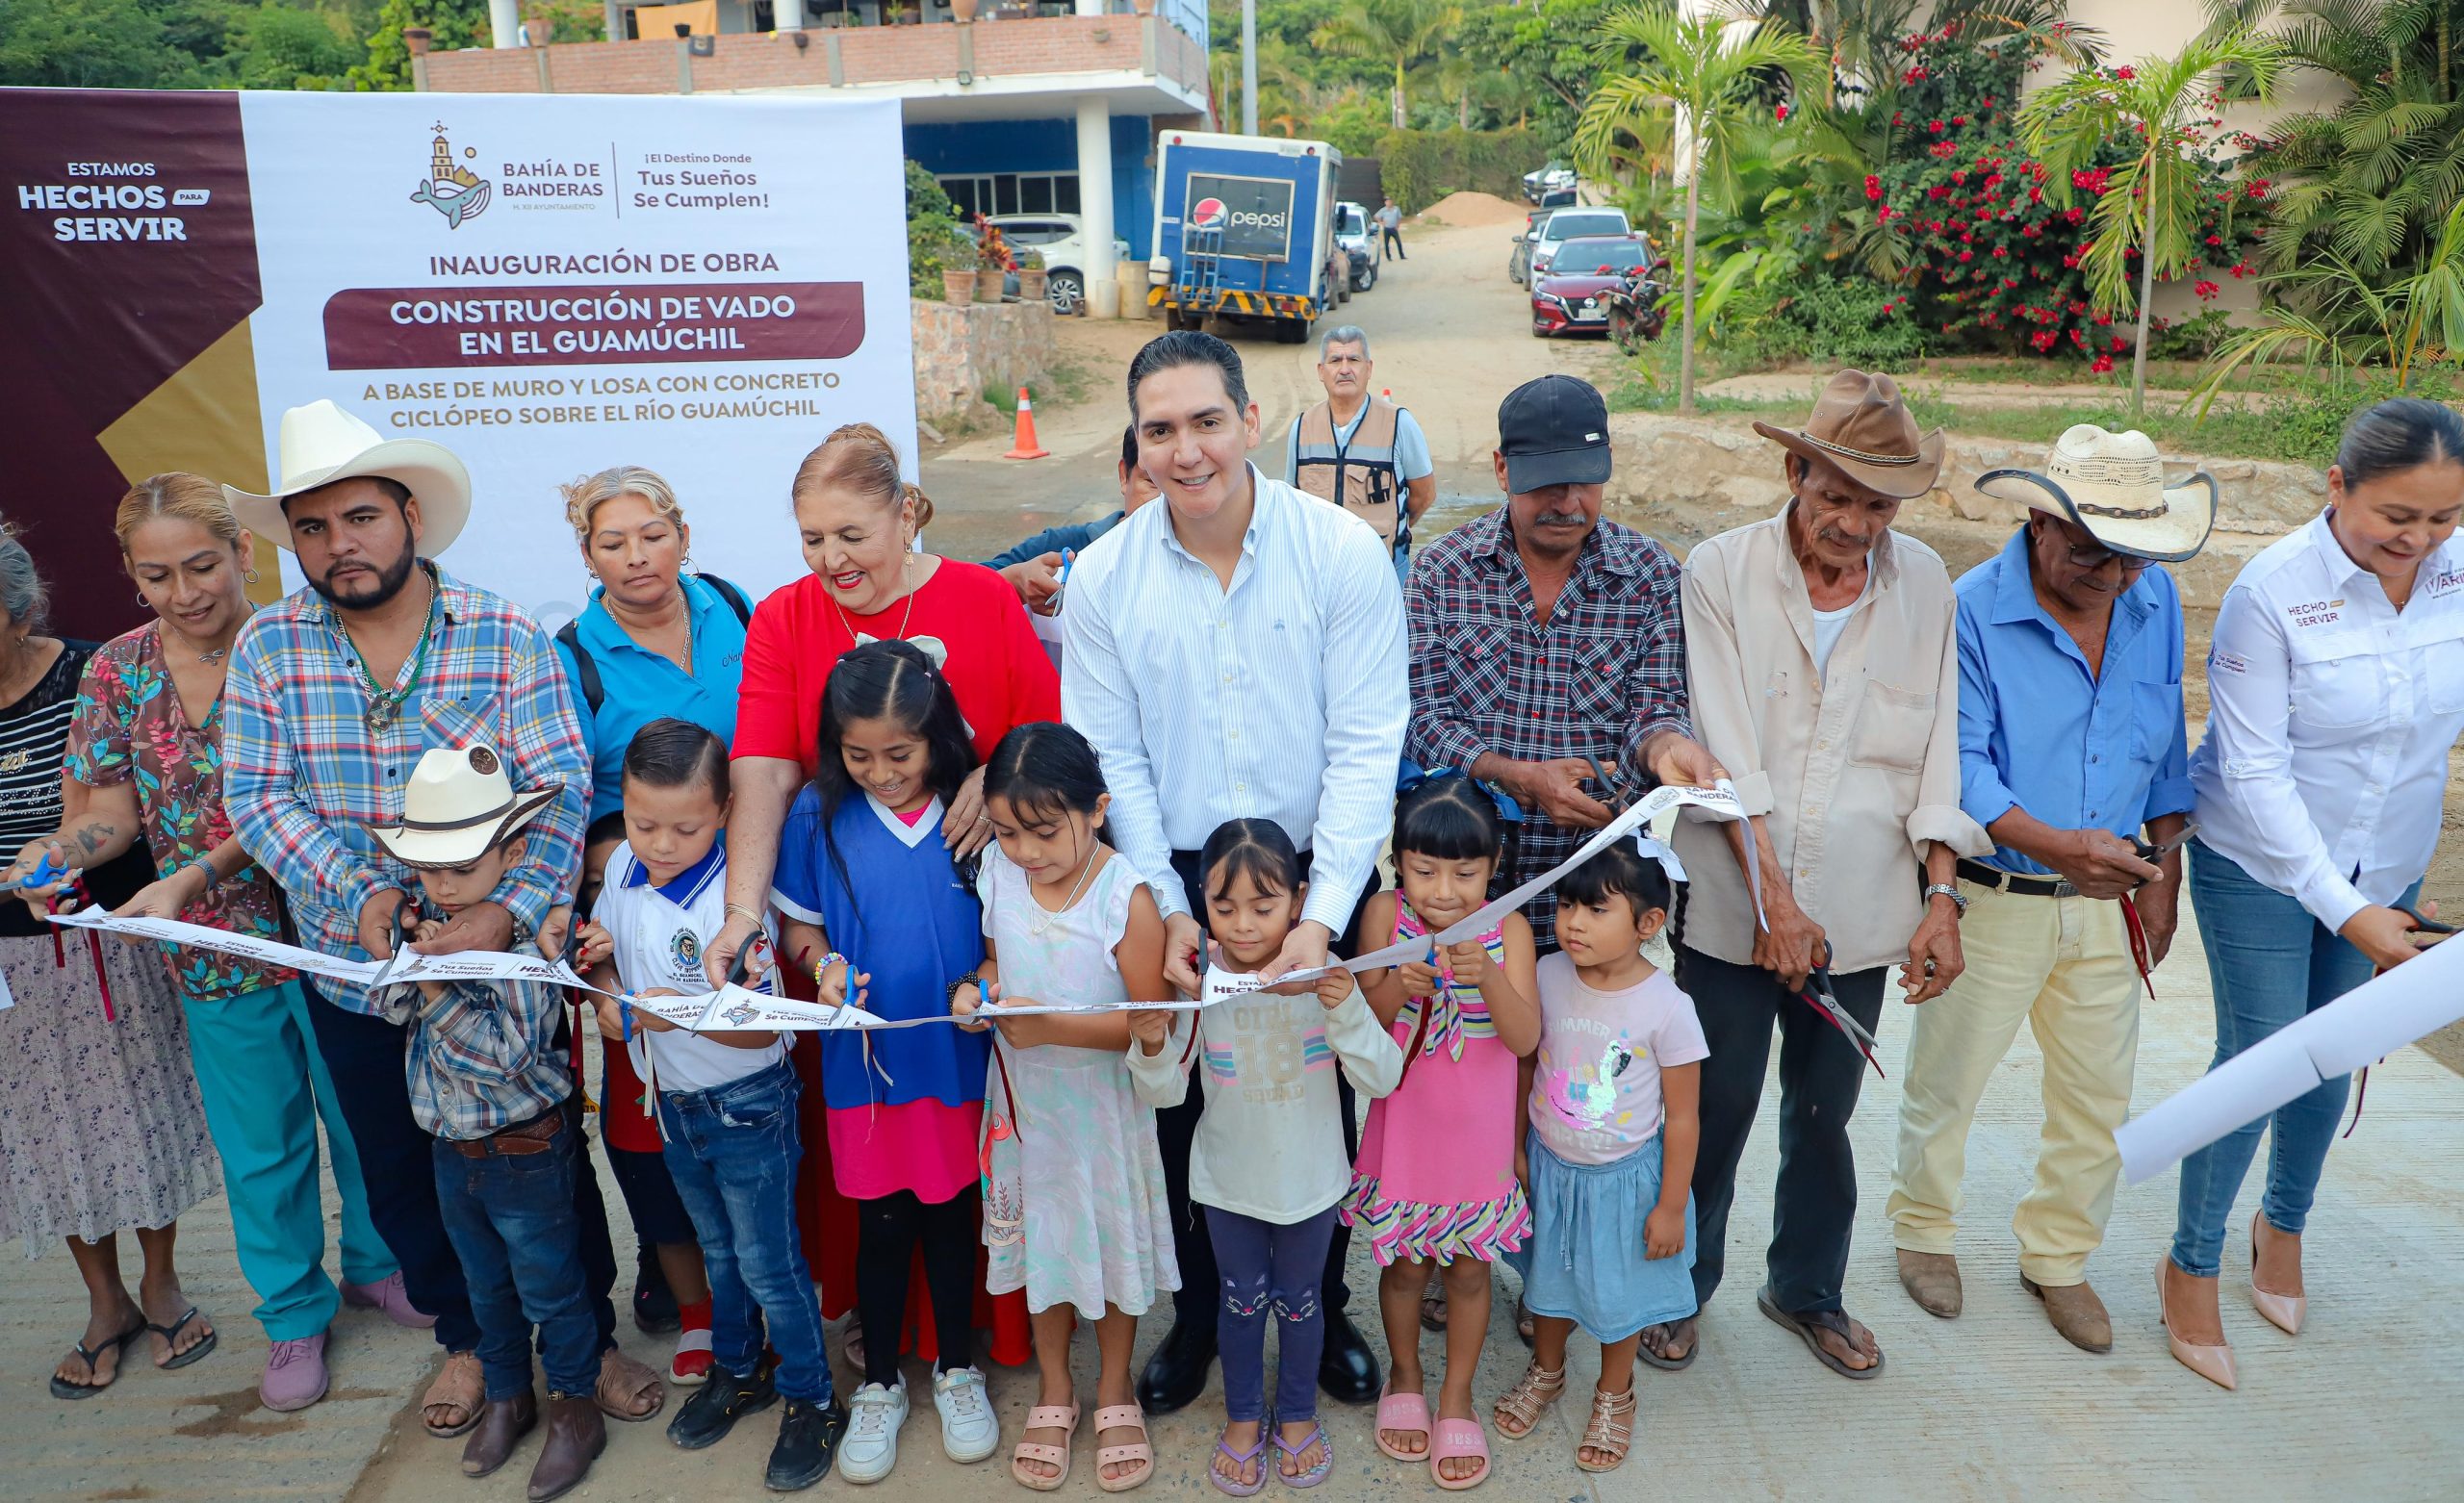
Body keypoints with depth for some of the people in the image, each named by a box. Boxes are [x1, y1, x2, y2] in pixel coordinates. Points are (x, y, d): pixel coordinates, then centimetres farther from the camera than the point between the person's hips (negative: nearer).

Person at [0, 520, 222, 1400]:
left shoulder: (84, 679, -13)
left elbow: (94, 819, -17)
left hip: (105, 939, -3)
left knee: (137, 1110, 9)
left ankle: (161, 1287, 30)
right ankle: (106, 1305, 31)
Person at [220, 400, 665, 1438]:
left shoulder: (505, 638, -10)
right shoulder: (268, 647, -2)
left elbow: (561, 793, -16)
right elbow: (257, 796, -8)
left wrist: (508, 911, -31)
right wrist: (361, 890, -24)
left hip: (503, 961, -3)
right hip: (355, 973, 3)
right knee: (402, 1176, 19)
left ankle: (591, 1336, 33)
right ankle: (467, 1336, 42)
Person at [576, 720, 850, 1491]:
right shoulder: (624, 865, -6)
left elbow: (761, 1028, -25)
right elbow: (605, 953, 10)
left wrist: (684, 1014, -40)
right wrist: (606, 982, -12)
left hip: (744, 1105, -7)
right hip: (672, 1101, 7)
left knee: (767, 1261, 5)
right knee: (716, 1246, 24)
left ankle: (811, 1400, 24)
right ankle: (737, 1371, 44)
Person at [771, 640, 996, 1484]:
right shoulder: (819, 814, -6)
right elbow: (799, 923, 4)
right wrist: (825, 966, -15)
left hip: (958, 1055, 0)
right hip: (866, 1058, 0)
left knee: (951, 1212, 15)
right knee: (882, 1222, 13)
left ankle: (956, 1368, 37)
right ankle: (880, 1384, 34)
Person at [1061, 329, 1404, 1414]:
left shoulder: (1342, 552, -11)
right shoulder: (1102, 578, -5)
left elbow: (1366, 745, -12)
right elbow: (1111, 760, -2)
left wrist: (1322, 915, -18)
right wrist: (1169, 907, -9)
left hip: (1318, 877, -1)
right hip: (1176, 883, 1)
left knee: (1320, 1104, 14)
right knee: (1185, 1109, 13)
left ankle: (1320, 1311, 39)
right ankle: (1199, 1314, 38)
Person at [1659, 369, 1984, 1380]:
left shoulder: (1923, 584, 2)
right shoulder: (1721, 572, -8)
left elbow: (1934, 751, 5)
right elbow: (1727, 751, -13)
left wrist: (1941, 895, 1)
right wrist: (1773, 892, -17)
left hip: (1860, 911, 3)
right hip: (1732, 907, -3)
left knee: (1825, 1115, 18)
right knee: (1714, 1114, 8)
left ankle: (1808, 1289, 40)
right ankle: (1682, 1287, 31)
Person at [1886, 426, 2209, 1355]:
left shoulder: (2155, 602, 1)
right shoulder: (1971, 611, -16)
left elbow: (2167, 748, 11)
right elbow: (1959, 765, -19)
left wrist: (2163, 876, 9)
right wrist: (2053, 845, -33)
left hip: (2106, 901, 5)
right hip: (1991, 898, -5)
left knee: (2099, 1096, 14)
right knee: (1946, 1080, 11)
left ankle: (2057, 1256, 35)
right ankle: (1924, 1228, 36)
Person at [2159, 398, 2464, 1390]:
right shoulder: (2273, 593, -22)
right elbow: (2255, 772, -20)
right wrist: (2344, 910, -21)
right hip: (2263, 871, -4)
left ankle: (2284, 1222, 43)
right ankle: (2192, 1268, 20)